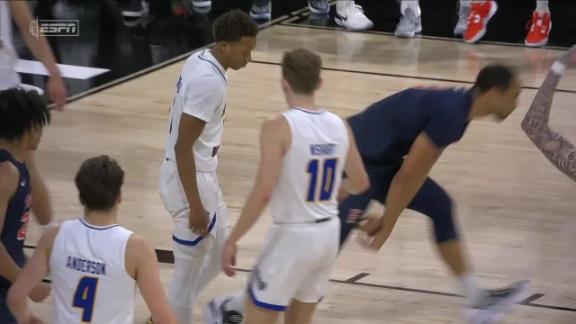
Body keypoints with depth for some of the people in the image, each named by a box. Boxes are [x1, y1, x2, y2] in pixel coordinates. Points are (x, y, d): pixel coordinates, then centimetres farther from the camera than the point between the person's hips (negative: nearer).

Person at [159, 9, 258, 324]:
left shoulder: (200, 60, 5)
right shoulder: (209, 81, -25)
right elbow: (182, 146, -25)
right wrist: (195, 206, -22)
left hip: (200, 174, 10)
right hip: (191, 179, -10)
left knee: (221, 250, 21)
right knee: (188, 272, 1)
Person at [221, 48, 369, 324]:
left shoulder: (279, 127, -17)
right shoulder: (339, 126, 1)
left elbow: (263, 193, -23)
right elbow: (360, 184, 13)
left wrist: (232, 240, -16)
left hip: (293, 236, -6)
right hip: (329, 233, 7)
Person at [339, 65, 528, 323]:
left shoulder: (454, 107, 7)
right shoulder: (449, 113, -24)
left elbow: (418, 172, 10)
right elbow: (407, 176, -22)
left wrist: (386, 219, 8)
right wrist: (387, 226, -13)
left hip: (380, 159, 11)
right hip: (355, 160, -11)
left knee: (440, 206, 15)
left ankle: (478, 300, 22)